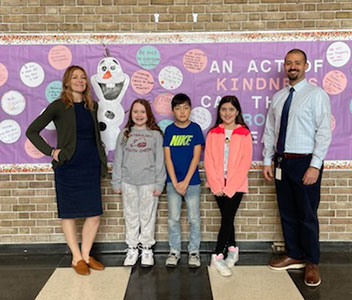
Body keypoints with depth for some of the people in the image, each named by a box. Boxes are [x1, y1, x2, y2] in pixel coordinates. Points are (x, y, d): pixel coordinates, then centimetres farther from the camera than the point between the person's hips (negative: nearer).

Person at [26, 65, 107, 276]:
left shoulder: (92, 106, 10)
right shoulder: (59, 106, -4)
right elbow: (32, 131, -2)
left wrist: (101, 158, 11)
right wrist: (51, 151, -8)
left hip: (91, 167, 5)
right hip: (68, 167, -4)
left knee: (95, 214, 5)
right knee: (69, 214, 6)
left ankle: (86, 255, 22)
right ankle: (76, 258, 20)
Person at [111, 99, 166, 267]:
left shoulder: (155, 134, 1)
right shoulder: (124, 134, 6)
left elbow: (160, 161, -1)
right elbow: (118, 160, 6)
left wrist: (159, 184, -5)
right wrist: (116, 183, 3)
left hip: (149, 183, -2)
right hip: (128, 183, 2)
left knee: (148, 216, 6)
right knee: (131, 217, 10)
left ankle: (147, 248, 20)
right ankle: (132, 248, 23)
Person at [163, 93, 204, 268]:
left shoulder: (195, 129, -2)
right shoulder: (169, 130, 2)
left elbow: (196, 157, -6)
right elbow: (168, 158, -1)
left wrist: (186, 182, -11)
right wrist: (175, 182, -9)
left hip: (192, 181, -1)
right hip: (173, 182, 1)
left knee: (194, 218, 6)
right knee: (173, 218, 7)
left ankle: (194, 251, 20)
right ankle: (174, 251, 21)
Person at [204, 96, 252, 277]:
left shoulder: (244, 134, -2)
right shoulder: (213, 133, 5)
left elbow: (245, 162, -7)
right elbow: (208, 161, 1)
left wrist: (230, 187, -12)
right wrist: (217, 186, -9)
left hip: (236, 185, -2)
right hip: (218, 185, 2)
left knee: (227, 219, -6)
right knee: (227, 219, 8)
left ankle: (218, 256, 2)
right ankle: (232, 250, 26)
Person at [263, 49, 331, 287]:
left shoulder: (316, 95, -6)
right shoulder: (278, 97, 11)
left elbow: (324, 133, -12)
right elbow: (269, 131, 13)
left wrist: (315, 166, -18)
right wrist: (267, 161, 8)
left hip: (305, 163, -5)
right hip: (282, 162, 6)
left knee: (308, 216, 4)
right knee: (287, 214, 14)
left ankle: (312, 264, 20)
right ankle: (294, 256, 30)